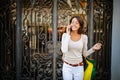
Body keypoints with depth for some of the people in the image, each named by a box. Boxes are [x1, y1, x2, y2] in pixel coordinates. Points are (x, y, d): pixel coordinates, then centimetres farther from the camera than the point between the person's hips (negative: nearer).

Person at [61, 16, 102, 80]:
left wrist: (93, 49, -11)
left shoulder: (84, 37, -4)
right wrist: (68, 35, -19)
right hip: (67, 67, -1)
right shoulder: (65, 35, -8)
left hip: (79, 68, 1)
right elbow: (64, 50, -24)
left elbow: (85, 54, 6)